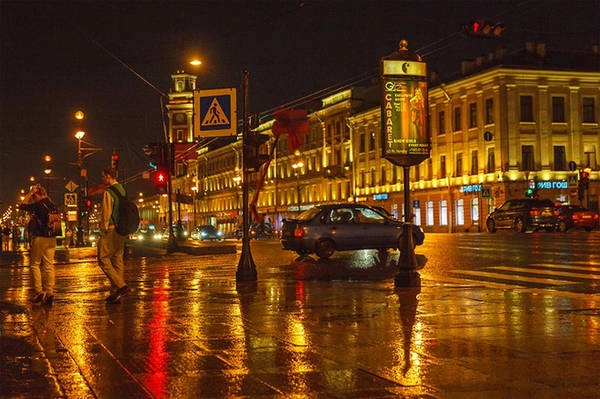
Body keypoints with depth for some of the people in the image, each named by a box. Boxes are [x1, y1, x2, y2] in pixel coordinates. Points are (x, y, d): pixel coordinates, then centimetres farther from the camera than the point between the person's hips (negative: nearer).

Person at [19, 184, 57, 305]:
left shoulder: (38, 205, -11)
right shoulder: (52, 206, 8)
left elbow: (22, 206, 0)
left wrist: (30, 193, 2)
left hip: (40, 238, -6)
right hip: (52, 238, 6)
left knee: (35, 264, 6)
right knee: (49, 265, 6)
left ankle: (38, 291, -1)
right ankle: (49, 293, 3)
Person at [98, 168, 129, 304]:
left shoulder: (108, 192, -13)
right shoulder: (122, 190, 14)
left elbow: (106, 213, -15)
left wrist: (104, 229, -8)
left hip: (111, 230, -9)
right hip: (121, 230, 9)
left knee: (103, 259, -4)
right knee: (117, 261, 8)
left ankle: (121, 285, -15)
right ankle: (116, 294, 11)